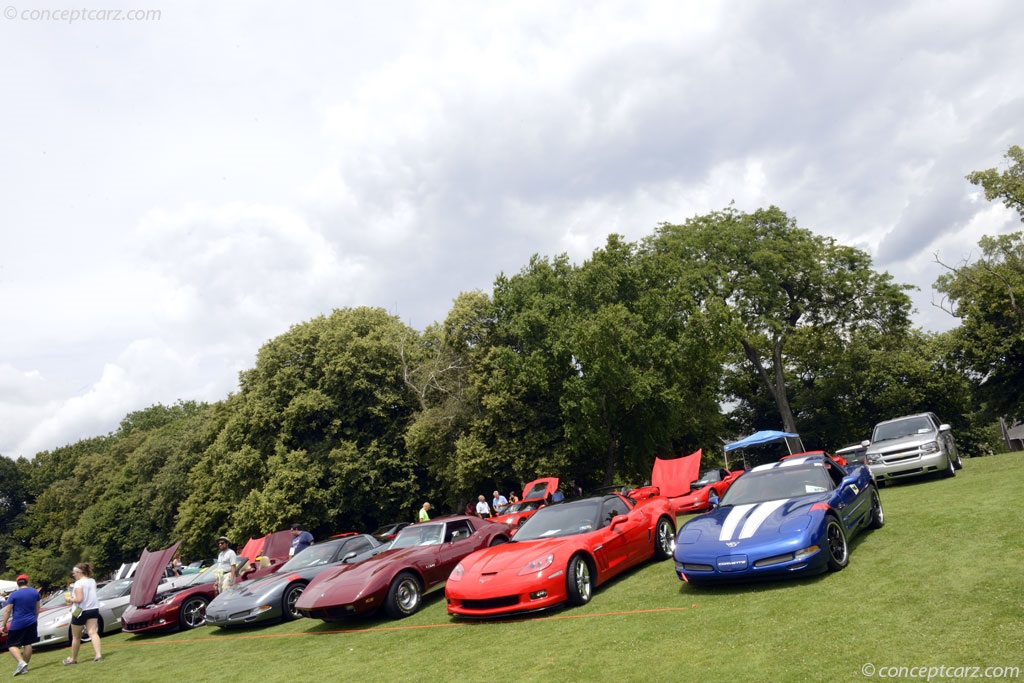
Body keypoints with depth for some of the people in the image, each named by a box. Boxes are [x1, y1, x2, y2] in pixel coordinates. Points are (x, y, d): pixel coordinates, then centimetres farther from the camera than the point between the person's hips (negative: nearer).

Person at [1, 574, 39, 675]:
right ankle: (25, 667, 14)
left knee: (12, 645, 2)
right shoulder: (35, 592, 5)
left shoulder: (14, 594, -7)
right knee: (28, 644, 11)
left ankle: (21, 662, -19)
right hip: (31, 622, 4)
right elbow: (37, 608, 14)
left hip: (17, 624, -4)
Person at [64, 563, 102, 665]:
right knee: (93, 632, -2)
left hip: (81, 611, -6)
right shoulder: (92, 581, 8)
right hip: (93, 610, 6)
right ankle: (98, 655, -16)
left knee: (76, 637, 11)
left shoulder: (79, 583, -15)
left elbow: (79, 599, -22)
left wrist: (70, 599, -4)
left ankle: (73, 659, 25)